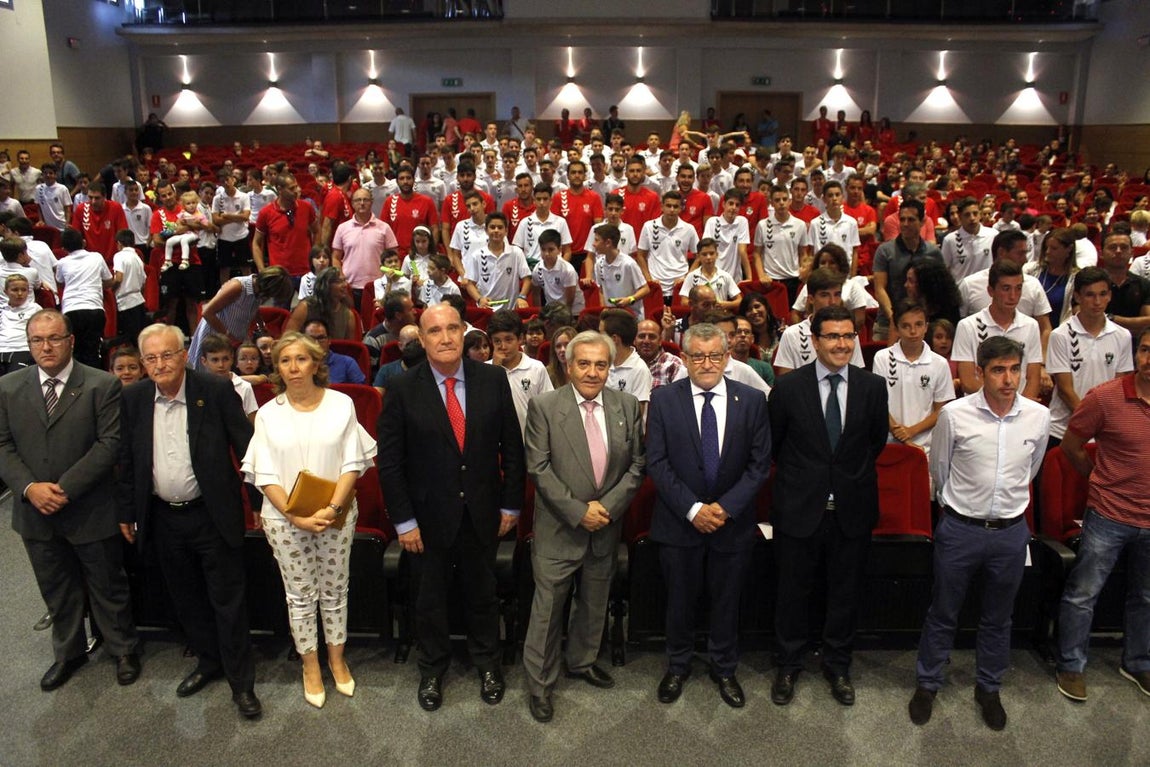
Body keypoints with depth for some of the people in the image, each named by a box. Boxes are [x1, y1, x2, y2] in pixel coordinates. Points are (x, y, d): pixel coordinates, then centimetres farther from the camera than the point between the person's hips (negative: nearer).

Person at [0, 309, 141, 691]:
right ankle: (68, 652, 39)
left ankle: (123, 650, 32)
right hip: (35, 512, 4)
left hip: (90, 511, -3)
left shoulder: (102, 385, -10)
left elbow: (110, 442, -14)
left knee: (108, 586, 12)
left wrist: (65, 488, -19)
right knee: (56, 590, 20)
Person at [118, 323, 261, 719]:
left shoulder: (217, 390, -12)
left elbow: (246, 446, -9)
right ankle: (209, 661, 39)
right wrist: (127, 512, 10)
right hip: (163, 519, 4)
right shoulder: (133, 398, -1)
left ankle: (241, 681, 18)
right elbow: (127, 460, 8)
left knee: (228, 600, 4)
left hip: (212, 515, -4)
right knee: (186, 598, 18)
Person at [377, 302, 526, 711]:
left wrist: (511, 504, 0)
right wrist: (404, 520, -10)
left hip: (482, 513, 1)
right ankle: (432, 669, 41)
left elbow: (512, 447, 0)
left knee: (482, 592, 19)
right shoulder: (402, 389, -11)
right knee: (431, 595, 17)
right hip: (429, 516, -1)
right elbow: (390, 461, -8)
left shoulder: (492, 380, -6)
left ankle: (487, 663, 42)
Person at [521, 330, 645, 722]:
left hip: (607, 526, 4)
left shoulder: (627, 406, 0)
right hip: (558, 528, -4)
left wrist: (607, 505, -10)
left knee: (595, 602, 19)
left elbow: (636, 464, 2)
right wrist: (578, 511, -17)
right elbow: (539, 468, -13)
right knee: (548, 606, 4)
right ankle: (539, 683, 21)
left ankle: (581, 661, 42)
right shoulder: (544, 406, -10)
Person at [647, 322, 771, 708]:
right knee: (680, 600, 14)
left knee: (727, 600, 16)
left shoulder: (751, 401, -4)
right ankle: (677, 666, 36)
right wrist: (693, 508, -16)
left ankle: (724, 669, 37)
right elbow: (657, 463, -9)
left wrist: (725, 507, -14)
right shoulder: (663, 400, -6)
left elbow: (759, 463, -4)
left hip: (733, 522, 1)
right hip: (679, 521, -1)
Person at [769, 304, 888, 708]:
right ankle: (788, 666, 32)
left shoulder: (873, 387, -3)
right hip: (799, 508, -2)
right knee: (793, 591, 12)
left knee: (845, 594, 16)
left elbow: (877, 441, 10)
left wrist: (852, 474, 12)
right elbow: (774, 444, 3)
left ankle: (837, 666, 37)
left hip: (852, 510, 2)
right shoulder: (788, 386, -9)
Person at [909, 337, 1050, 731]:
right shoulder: (954, 414, -14)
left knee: (998, 618, 18)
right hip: (960, 529, -2)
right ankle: (927, 684, 31)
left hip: (1011, 532, 2)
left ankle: (988, 688, 38)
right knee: (943, 613, 12)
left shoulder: (1038, 417, -6)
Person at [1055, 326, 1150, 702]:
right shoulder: (1106, 397, -14)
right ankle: (1071, 665, 22)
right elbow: (1071, 444, -2)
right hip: (1108, 515, -4)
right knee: (1083, 593, 5)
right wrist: (1101, 477, 6)